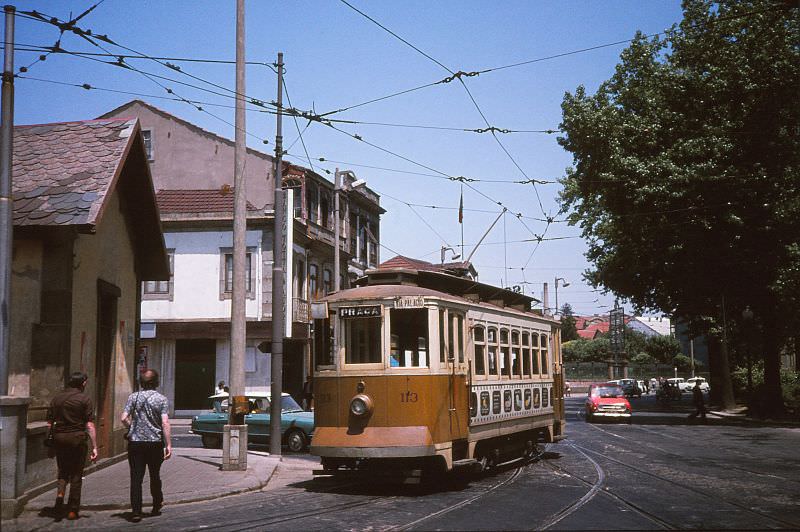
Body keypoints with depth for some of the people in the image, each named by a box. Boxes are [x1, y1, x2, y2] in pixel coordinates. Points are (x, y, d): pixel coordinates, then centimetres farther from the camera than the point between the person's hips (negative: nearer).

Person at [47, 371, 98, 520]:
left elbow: (50, 422, 8)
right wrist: (94, 447, -8)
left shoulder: (57, 398, 8)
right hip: (77, 438, -3)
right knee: (76, 474, 7)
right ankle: (72, 510, 8)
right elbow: (90, 425, -9)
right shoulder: (84, 399, -5)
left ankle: (60, 493, -11)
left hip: (59, 438, 4)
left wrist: (50, 441, 17)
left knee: (63, 471, 17)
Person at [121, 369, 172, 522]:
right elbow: (165, 423, -10)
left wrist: (133, 428, 13)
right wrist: (168, 445, -8)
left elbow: (124, 418, -7)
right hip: (155, 442, 0)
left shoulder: (133, 397, 0)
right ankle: (156, 506, 29)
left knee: (136, 478, 0)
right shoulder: (162, 399, -3)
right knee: (155, 475, 16)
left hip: (135, 442, 0)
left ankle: (136, 512, -5)